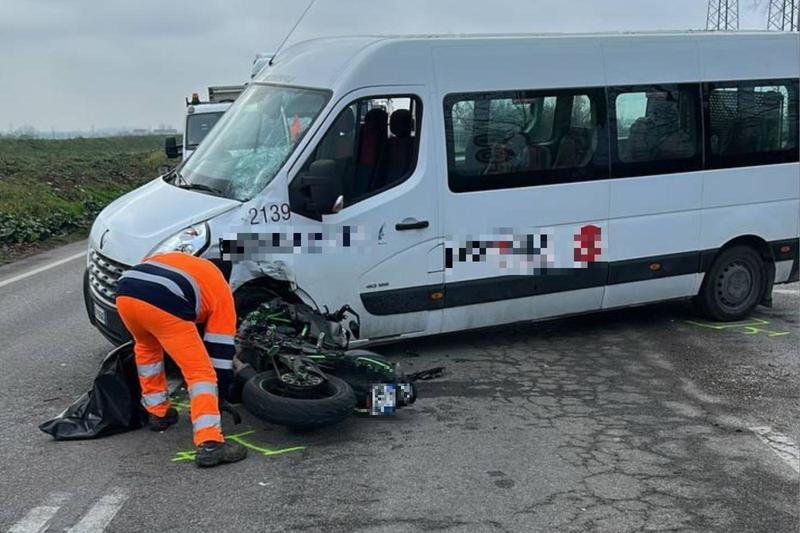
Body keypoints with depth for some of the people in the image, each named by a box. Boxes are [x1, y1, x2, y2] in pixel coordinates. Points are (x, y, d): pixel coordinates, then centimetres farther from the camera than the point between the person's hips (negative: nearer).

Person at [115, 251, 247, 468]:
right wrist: (218, 399, 36)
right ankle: (210, 443, -9)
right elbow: (220, 352, 25)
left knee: (147, 347, 36)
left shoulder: (171, 258, 42)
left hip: (125, 294, 6)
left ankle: (157, 412, 41)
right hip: (164, 305, -5)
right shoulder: (222, 292, 26)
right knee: (200, 373, 4)